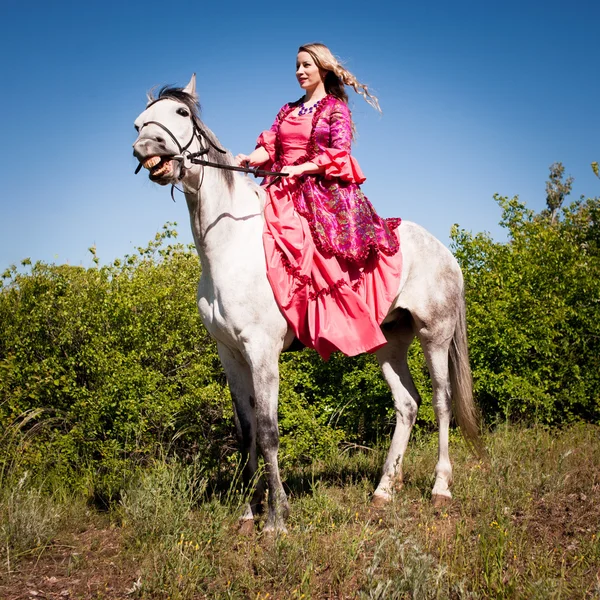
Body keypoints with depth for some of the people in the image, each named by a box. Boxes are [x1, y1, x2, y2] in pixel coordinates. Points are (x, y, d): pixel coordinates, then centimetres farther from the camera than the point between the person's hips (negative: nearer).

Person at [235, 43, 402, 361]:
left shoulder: (336, 109, 7)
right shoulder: (287, 111, 23)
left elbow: (338, 154, -5)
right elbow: (269, 146, 11)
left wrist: (301, 168, -19)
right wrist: (249, 159, -12)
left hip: (322, 189, -6)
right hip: (284, 191, 6)